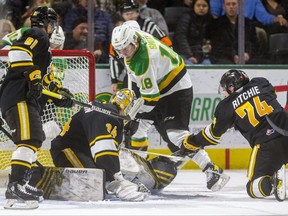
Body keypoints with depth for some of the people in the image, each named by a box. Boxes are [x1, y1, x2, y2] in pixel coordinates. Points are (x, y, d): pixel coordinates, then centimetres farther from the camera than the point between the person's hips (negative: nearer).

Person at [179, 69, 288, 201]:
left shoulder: (227, 106, 8)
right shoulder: (261, 84, 14)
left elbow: (213, 133, 19)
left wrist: (191, 142, 35)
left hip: (266, 144, -3)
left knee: (253, 188, 5)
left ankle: (272, 183, -29)